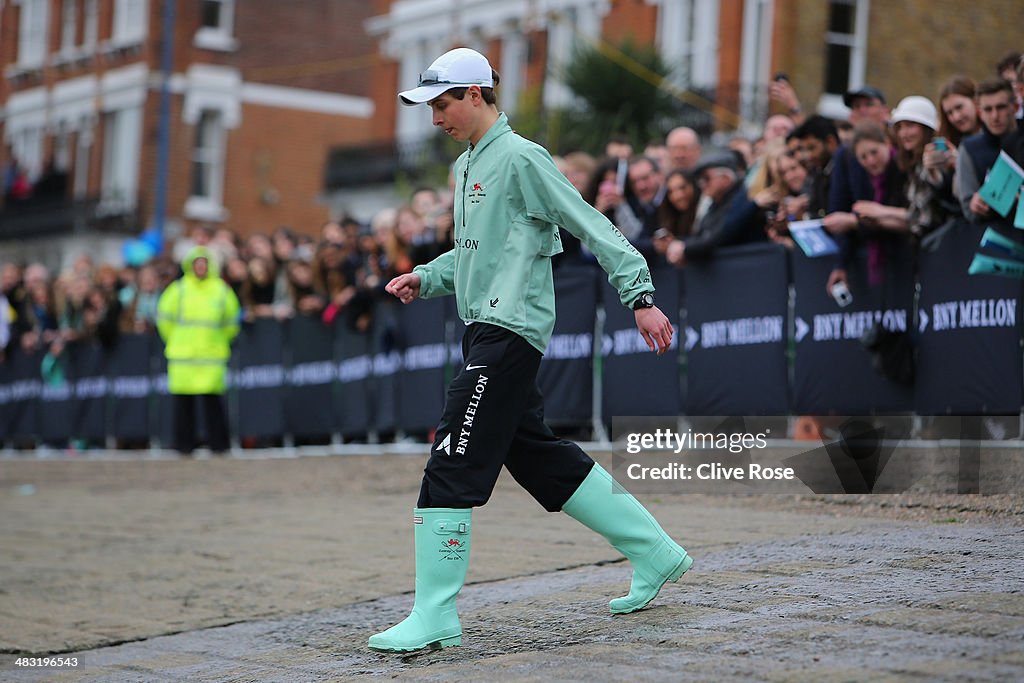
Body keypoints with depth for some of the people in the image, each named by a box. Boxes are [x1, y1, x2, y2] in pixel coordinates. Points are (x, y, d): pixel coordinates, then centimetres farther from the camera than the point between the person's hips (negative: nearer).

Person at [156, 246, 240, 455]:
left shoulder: (221, 289, 7)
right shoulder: (178, 289, 5)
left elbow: (231, 321, 15)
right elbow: (164, 317, 12)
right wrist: (176, 341, 13)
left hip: (212, 356, 0)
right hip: (182, 359, 0)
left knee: (213, 400, -6)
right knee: (183, 400, 0)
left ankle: (218, 444, -1)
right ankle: (184, 444, 7)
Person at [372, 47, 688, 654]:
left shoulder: (521, 158, -10)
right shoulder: (467, 166, 18)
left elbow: (593, 228, -13)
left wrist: (641, 296, -18)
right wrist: (426, 278, 11)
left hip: (510, 329, -10)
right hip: (487, 330, 10)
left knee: (452, 467, -13)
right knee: (539, 457, 15)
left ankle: (435, 616, -10)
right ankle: (656, 553, 25)